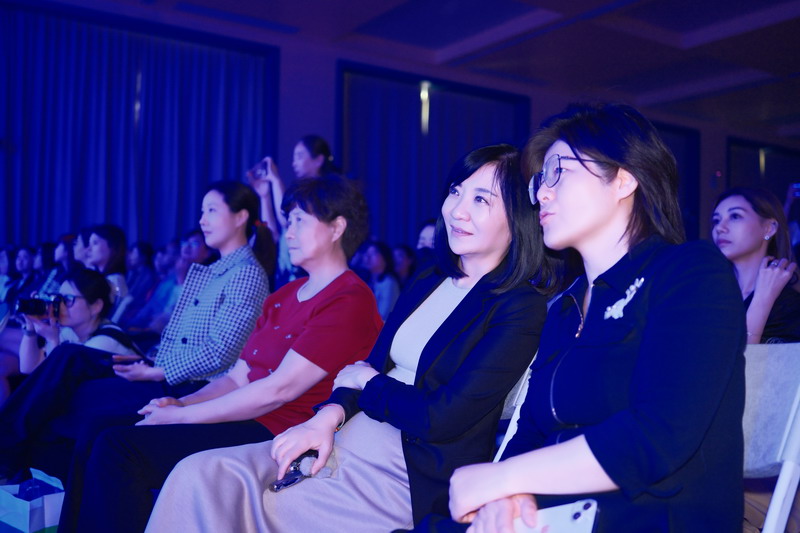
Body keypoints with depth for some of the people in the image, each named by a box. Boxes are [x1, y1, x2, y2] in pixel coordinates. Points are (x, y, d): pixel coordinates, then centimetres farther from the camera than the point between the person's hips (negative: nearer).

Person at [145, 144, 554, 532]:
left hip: (411, 473, -7)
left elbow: (442, 418, -17)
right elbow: (373, 363, 12)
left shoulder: (523, 309, -11)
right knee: (198, 475, -11)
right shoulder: (428, 283, 13)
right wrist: (330, 414, -7)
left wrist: (366, 381, -1)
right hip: (345, 444, 7)